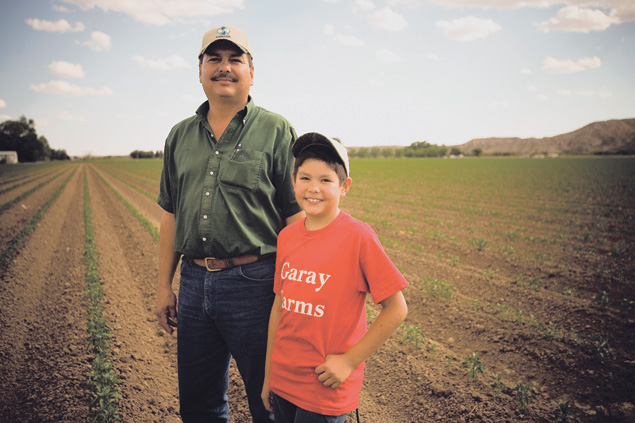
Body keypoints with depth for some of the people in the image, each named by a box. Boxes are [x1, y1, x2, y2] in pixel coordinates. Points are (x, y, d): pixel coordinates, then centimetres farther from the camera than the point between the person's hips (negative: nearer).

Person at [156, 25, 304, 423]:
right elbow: (171, 214, 14)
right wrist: (165, 284, 12)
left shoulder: (277, 131, -4)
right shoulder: (180, 136, 11)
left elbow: (297, 217, -6)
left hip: (254, 283, -4)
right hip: (194, 282, 5)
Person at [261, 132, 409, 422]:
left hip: (326, 388, -5)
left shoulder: (358, 236, -16)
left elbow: (396, 308, -13)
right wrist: (268, 376, 11)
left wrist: (349, 361, -11)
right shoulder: (287, 236, -1)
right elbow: (279, 306, 6)